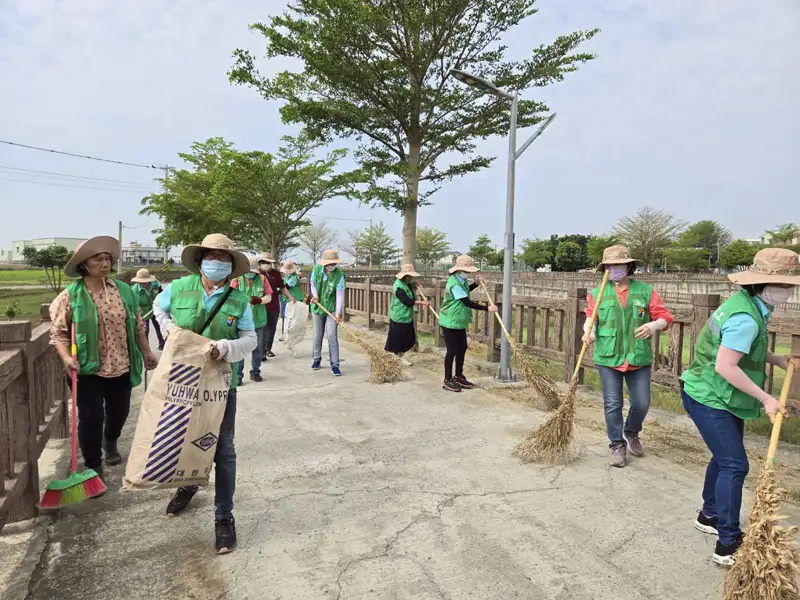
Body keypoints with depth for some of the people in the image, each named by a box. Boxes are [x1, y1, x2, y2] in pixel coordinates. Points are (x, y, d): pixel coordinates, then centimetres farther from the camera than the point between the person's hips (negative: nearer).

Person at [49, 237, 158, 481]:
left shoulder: (124, 291, 2)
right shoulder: (70, 296, -8)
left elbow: (138, 326, 10)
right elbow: (58, 332, -5)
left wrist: (146, 352, 13)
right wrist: (67, 357, -20)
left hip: (121, 367, 3)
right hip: (89, 369, -3)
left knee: (119, 412, 16)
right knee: (91, 418, 1)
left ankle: (110, 441, 49)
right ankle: (93, 467, 20)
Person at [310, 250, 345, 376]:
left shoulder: (339, 275, -19)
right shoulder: (317, 269, -10)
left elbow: (340, 295, -22)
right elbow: (313, 284, 4)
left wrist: (338, 312, -31)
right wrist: (315, 295, -16)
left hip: (332, 309, -3)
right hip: (317, 307, 3)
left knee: (332, 336, -8)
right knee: (317, 336, 12)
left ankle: (334, 364, -2)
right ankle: (317, 359, 32)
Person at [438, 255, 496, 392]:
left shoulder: (461, 280, 5)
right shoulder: (454, 284, -26)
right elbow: (467, 302, -29)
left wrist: (476, 283, 10)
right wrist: (487, 308, -27)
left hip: (459, 322, 10)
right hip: (450, 323, -10)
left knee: (462, 348, 14)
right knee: (452, 351, -4)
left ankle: (458, 377, 27)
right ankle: (447, 381, 8)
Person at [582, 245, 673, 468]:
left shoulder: (645, 291, 0)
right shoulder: (597, 293, 0)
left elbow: (665, 317, 1)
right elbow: (590, 318, 5)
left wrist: (653, 326, -20)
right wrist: (589, 331, -17)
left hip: (639, 359, 1)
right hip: (608, 358, -1)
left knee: (641, 403, 8)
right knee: (612, 405, 4)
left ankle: (631, 433, 38)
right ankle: (617, 445, 20)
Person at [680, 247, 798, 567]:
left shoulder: (749, 304, 3)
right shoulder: (745, 318, -28)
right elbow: (725, 366, -30)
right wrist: (765, 398, -21)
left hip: (724, 398, 10)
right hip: (708, 399, -10)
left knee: (724, 458, 21)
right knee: (735, 465, -8)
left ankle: (709, 516, 39)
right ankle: (728, 546, 1)